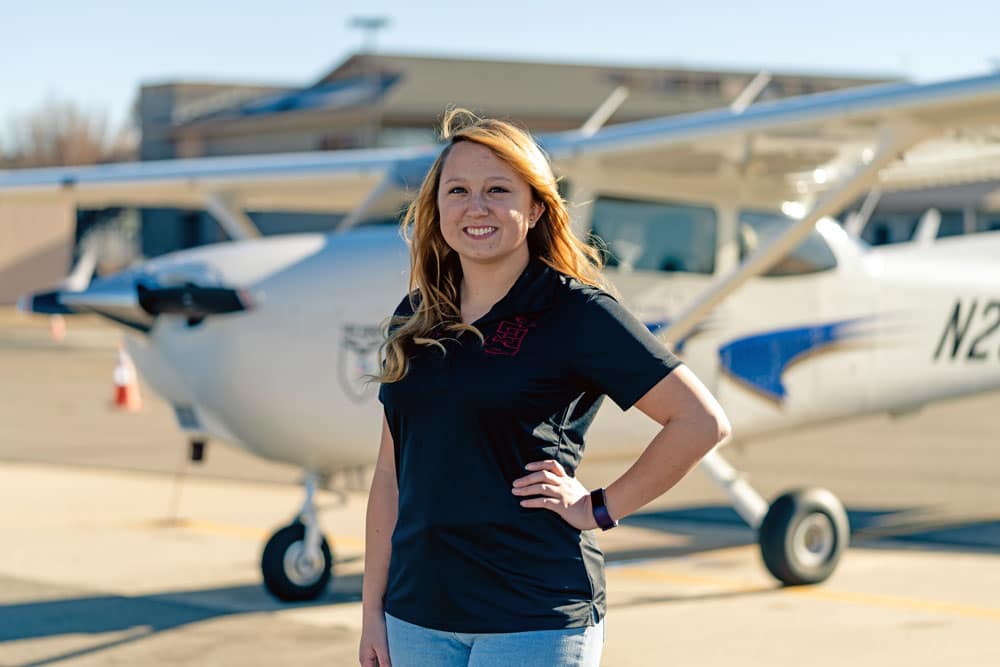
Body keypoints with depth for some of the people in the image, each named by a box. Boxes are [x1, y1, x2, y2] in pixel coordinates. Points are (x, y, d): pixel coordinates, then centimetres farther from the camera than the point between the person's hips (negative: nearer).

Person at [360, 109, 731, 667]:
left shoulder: (577, 313, -6)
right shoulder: (416, 320, 11)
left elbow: (703, 422, -10)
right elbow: (392, 473, 14)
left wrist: (599, 509, -8)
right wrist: (373, 610, 10)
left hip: (535, 615, -5)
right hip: (419, 615, 6)